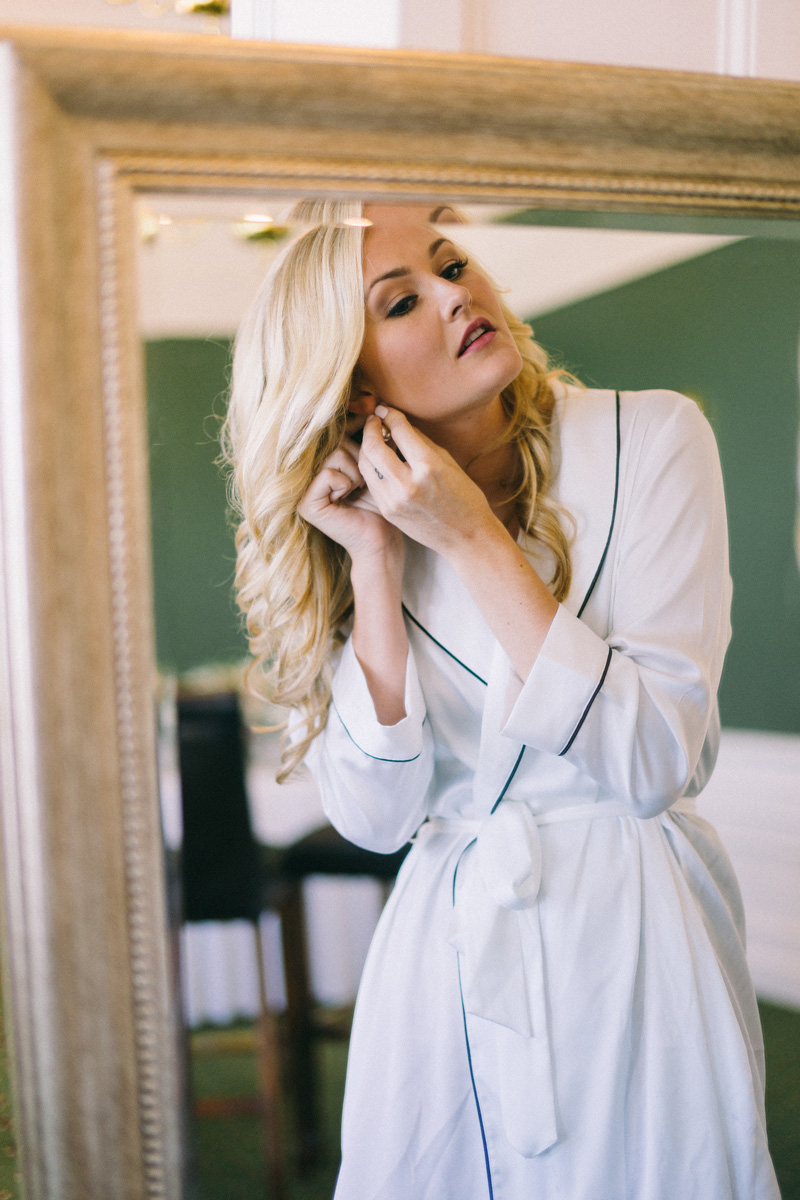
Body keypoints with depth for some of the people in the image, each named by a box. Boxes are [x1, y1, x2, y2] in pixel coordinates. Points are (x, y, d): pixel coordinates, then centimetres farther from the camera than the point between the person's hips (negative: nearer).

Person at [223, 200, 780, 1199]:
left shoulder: (649, 439, -10)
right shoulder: (369, 518, -1)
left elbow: (655, 760, -17)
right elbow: (375, 815, -8)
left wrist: (474, 540, -19)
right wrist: (374, 566, -15)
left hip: (636, 941, -2)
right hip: (446, 955, 3)